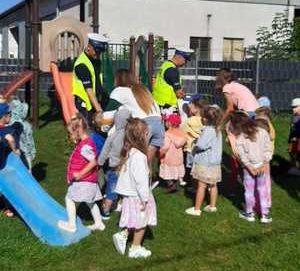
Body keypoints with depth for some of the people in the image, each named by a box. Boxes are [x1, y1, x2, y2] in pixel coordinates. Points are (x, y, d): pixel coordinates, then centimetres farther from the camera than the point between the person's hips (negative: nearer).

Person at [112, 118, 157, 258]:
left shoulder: (128, 152, 2)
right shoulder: (138, 156, -27)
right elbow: (140, 180, -26)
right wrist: (144, 199, -17)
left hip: (130, 194, 8)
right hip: (138, 196, -8)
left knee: (135, 221, 23)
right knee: (141, 223, 10)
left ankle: (122, 235, 17)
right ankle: (136, 248, 22)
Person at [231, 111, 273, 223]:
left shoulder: (239, 138, -13)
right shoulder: (263, 132, -5)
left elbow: (242, 155, -15)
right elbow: (268, 149, -7)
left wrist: (250, 167, -10)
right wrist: (265, 164, -6)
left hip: (249, 167, -2)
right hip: (262, 165, 2)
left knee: (249, 190, 13)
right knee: (262, 189, 13)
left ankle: (249, 213, 26)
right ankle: (265, 214, 17)